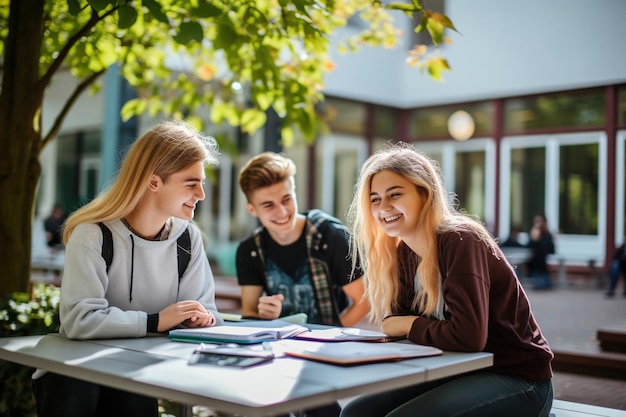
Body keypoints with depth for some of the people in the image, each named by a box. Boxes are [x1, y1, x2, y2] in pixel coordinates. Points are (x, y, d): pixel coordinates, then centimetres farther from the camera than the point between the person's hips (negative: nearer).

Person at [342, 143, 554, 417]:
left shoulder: (460, 242, -21)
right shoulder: (405, 251, 3)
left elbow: (467, 336, -29)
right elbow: (396, 322, 1)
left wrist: (411, 325, -15)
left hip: (517, 380, -7)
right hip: (462, 372, 7)